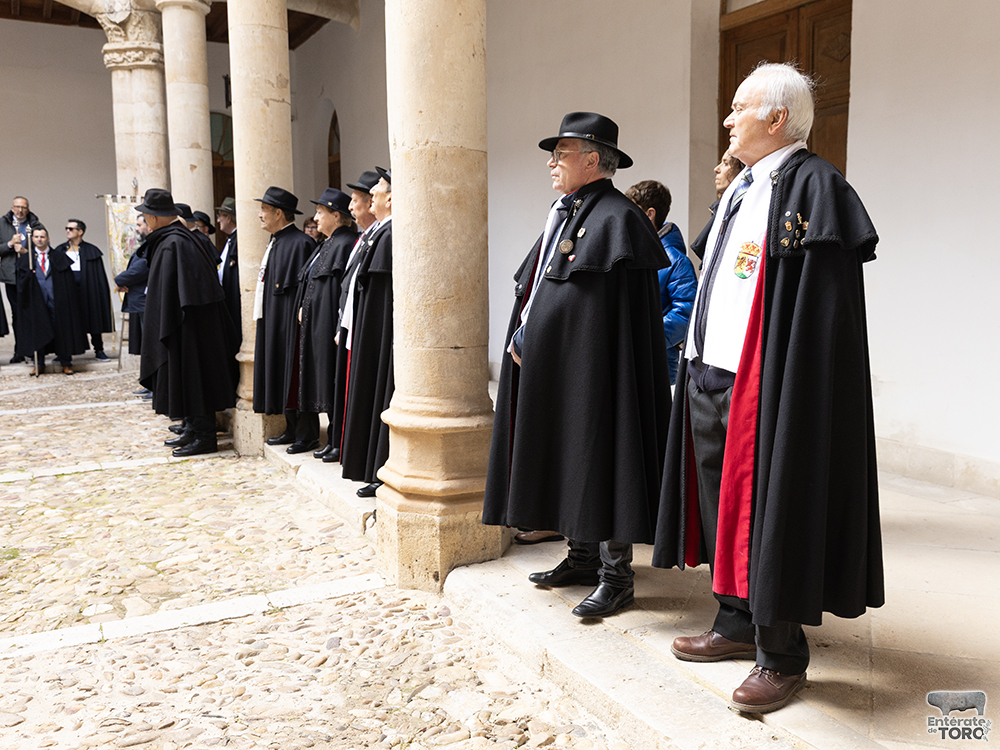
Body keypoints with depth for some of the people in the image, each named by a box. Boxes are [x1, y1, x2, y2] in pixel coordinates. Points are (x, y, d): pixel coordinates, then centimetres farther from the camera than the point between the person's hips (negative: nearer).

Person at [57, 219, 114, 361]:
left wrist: (103, 293, -5)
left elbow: (100, 275, 1)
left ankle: (98, 350, 11)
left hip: (87, 291, -2)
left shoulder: (91, 251, 2)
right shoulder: (60, 250, 10)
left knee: (94, 321, 2)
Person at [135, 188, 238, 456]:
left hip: (188, 323, -10)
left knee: (193, 375, -4)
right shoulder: (181, 237, 11)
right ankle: (193, 429, 24)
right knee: (186, 374, 15)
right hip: (192, 319, 10)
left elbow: (168, 291, -20)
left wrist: (166, 331, -18)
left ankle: (205, 437, 3)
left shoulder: (171, 244, -19)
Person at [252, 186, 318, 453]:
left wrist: (301, 316, -22)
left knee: (295, 375, -5)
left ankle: (308, 434, 2)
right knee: (283, 375, 13)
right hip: (274, 323, 10)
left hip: (291, 322, -10)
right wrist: (265, 319, 18)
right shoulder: (276, 243, 15)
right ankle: (292, 429, 22)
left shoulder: (300, 243, -15)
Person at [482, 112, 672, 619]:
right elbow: (532, 289, 18)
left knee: (597, 460, -4)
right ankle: (583, 558, 27)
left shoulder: (616, 219, -12)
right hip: (550, 368, 9)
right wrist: (522, 340, 4)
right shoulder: (562, 215, 16)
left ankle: (616, 575, 7)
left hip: (589, 368, -9)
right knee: (568, 459, 14)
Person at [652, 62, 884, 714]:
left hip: (763, 387, -9)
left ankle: (782, 655, 14)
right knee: (722, 505, 15)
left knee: (767, 510, -1)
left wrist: (770, 390, -23)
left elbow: (819, 311, -17)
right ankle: (738, 624, 31)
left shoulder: (813, 186, -10)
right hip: (709, 379, 9)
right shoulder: (740, 191, 17)